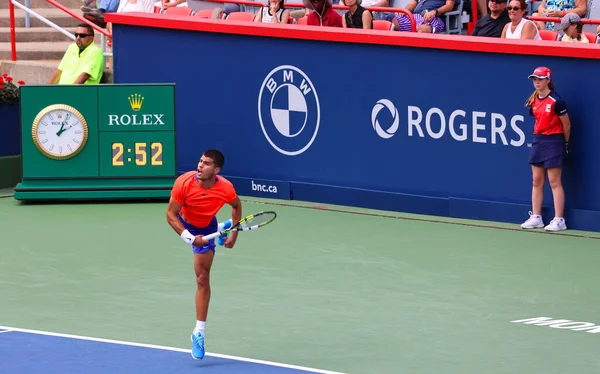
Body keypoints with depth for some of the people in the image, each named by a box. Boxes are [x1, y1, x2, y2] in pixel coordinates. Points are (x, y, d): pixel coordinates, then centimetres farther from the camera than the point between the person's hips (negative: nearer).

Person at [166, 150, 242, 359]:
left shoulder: (225, 189, -31)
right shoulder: (184, 182, -35)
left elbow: (236, 205, -5)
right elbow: (171, 215, -28)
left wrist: (234, 234, -7)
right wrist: (189, 238, -39)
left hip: (206, 230, 0)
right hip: (184, 222, 0)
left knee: (203, 279, -4)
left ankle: (199, 333, 0)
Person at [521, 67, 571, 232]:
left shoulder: (556, 101, -15)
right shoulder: (534, 101, 6)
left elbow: (566, 124, -6)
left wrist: (565, 143, 3)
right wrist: (539, 138, 13)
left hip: (553, 142, -7)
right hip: (538, 141, 7)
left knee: (554, 182, -5)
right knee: (537, 181, 9)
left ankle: (559, 220, -2)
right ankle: (536, 218, 14)